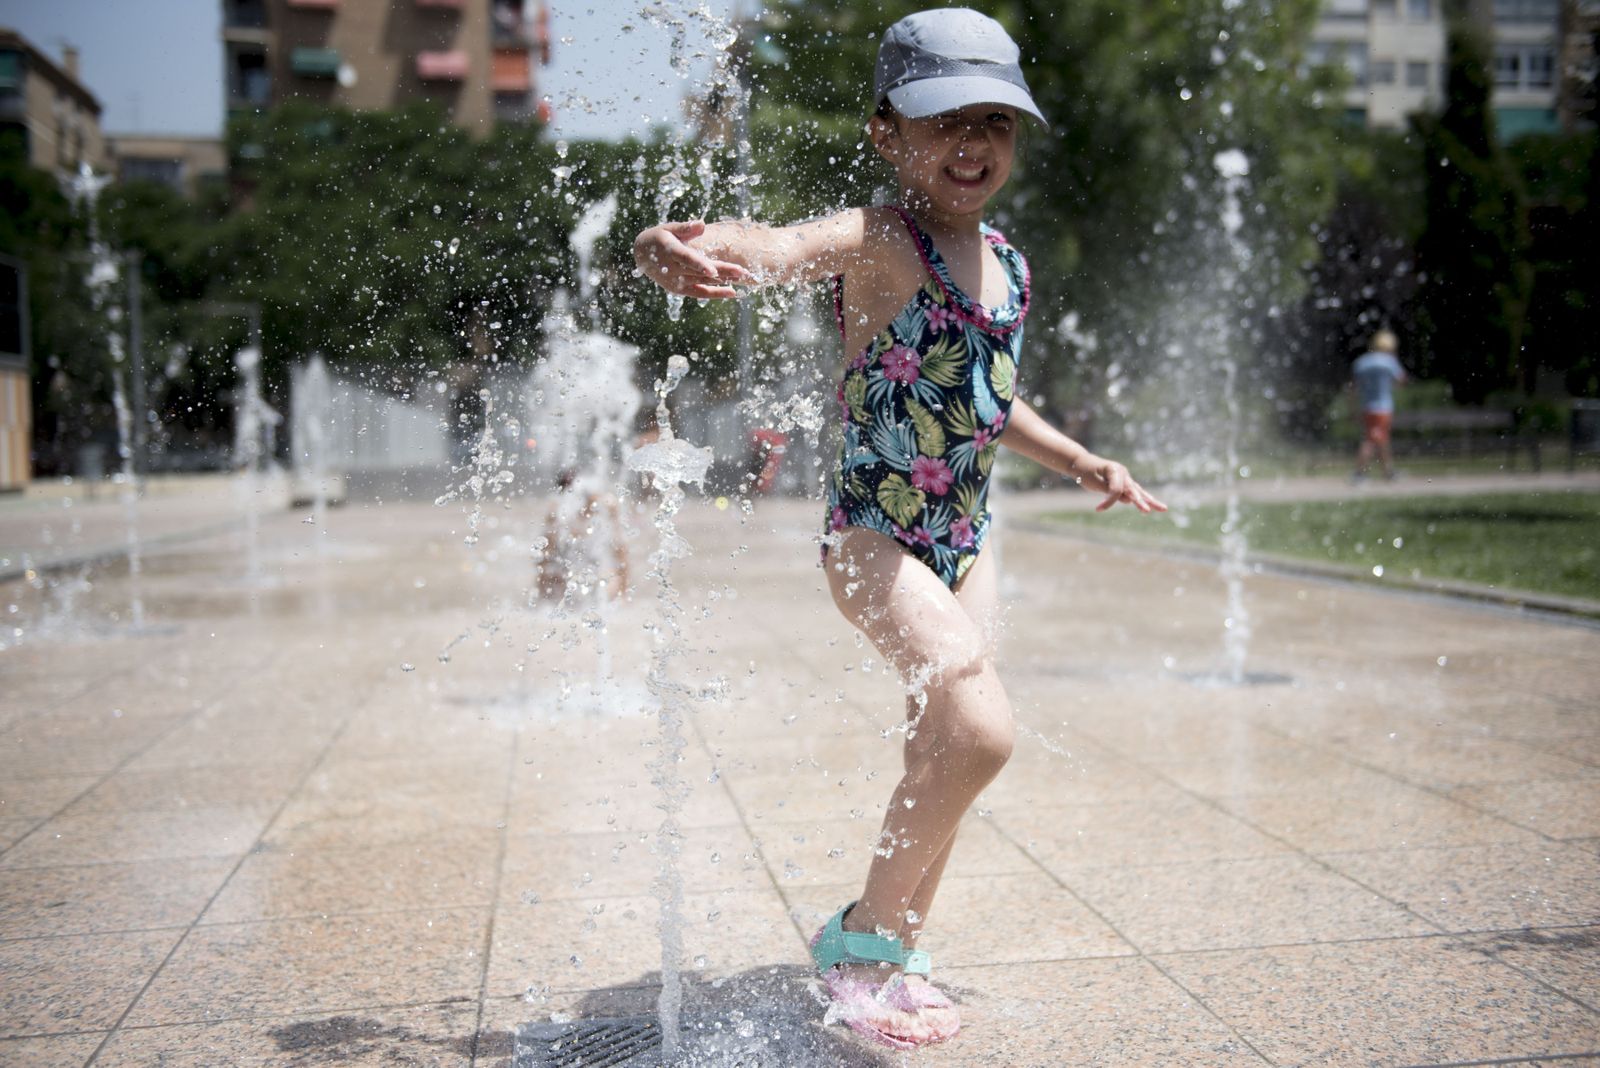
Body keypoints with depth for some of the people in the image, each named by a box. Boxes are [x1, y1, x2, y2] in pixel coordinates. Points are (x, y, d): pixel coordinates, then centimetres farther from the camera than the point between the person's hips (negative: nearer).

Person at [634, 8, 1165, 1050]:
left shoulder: (1007, 263, 8)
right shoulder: (878, 242, -16)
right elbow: (783, 245, -38)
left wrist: (1082, 463, 28)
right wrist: (691, 247, -60)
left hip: (964, 538, 8)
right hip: (873, 536, -8)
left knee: (943, 749, 11)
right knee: (980, 729, -21)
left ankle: (898, 952, 30)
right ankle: (865, 934, 1)